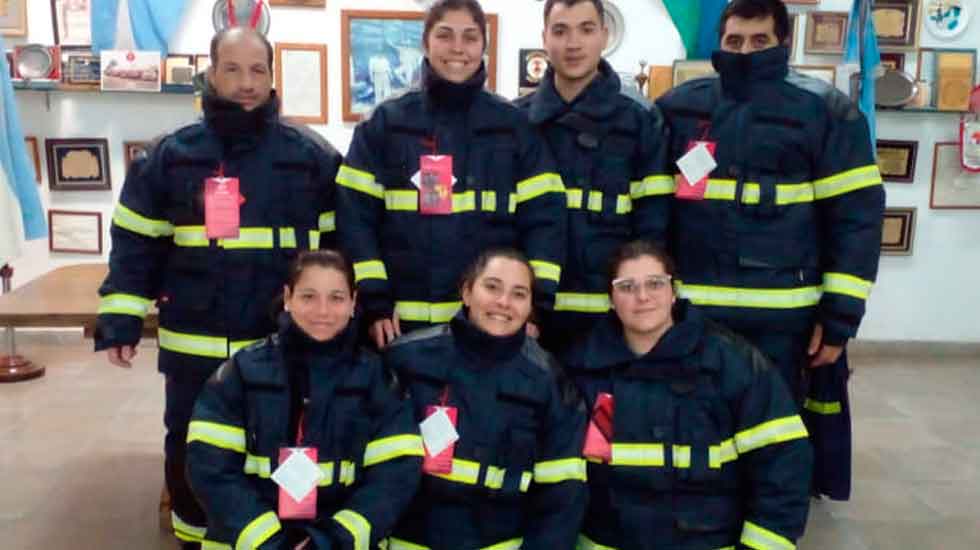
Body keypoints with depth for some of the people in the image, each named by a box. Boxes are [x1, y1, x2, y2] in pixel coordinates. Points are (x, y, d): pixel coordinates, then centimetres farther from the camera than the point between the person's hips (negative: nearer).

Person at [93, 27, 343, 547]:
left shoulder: (312, 156, -1)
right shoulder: (171, 155, 1)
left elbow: (338, 243, 4)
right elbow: (136, 243, 4)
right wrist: (120, 321, -1)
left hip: (286, 344, -1)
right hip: (193, 344, 1)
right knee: (191, 448, 16)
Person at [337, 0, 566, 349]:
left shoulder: (514, 125, 6)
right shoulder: (386, 123, 4)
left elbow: (543, 219, 2)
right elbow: (355, 216, 0)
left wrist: (535, 306, -8)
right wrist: (374, 304, -7)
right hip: (405, 319, 0)